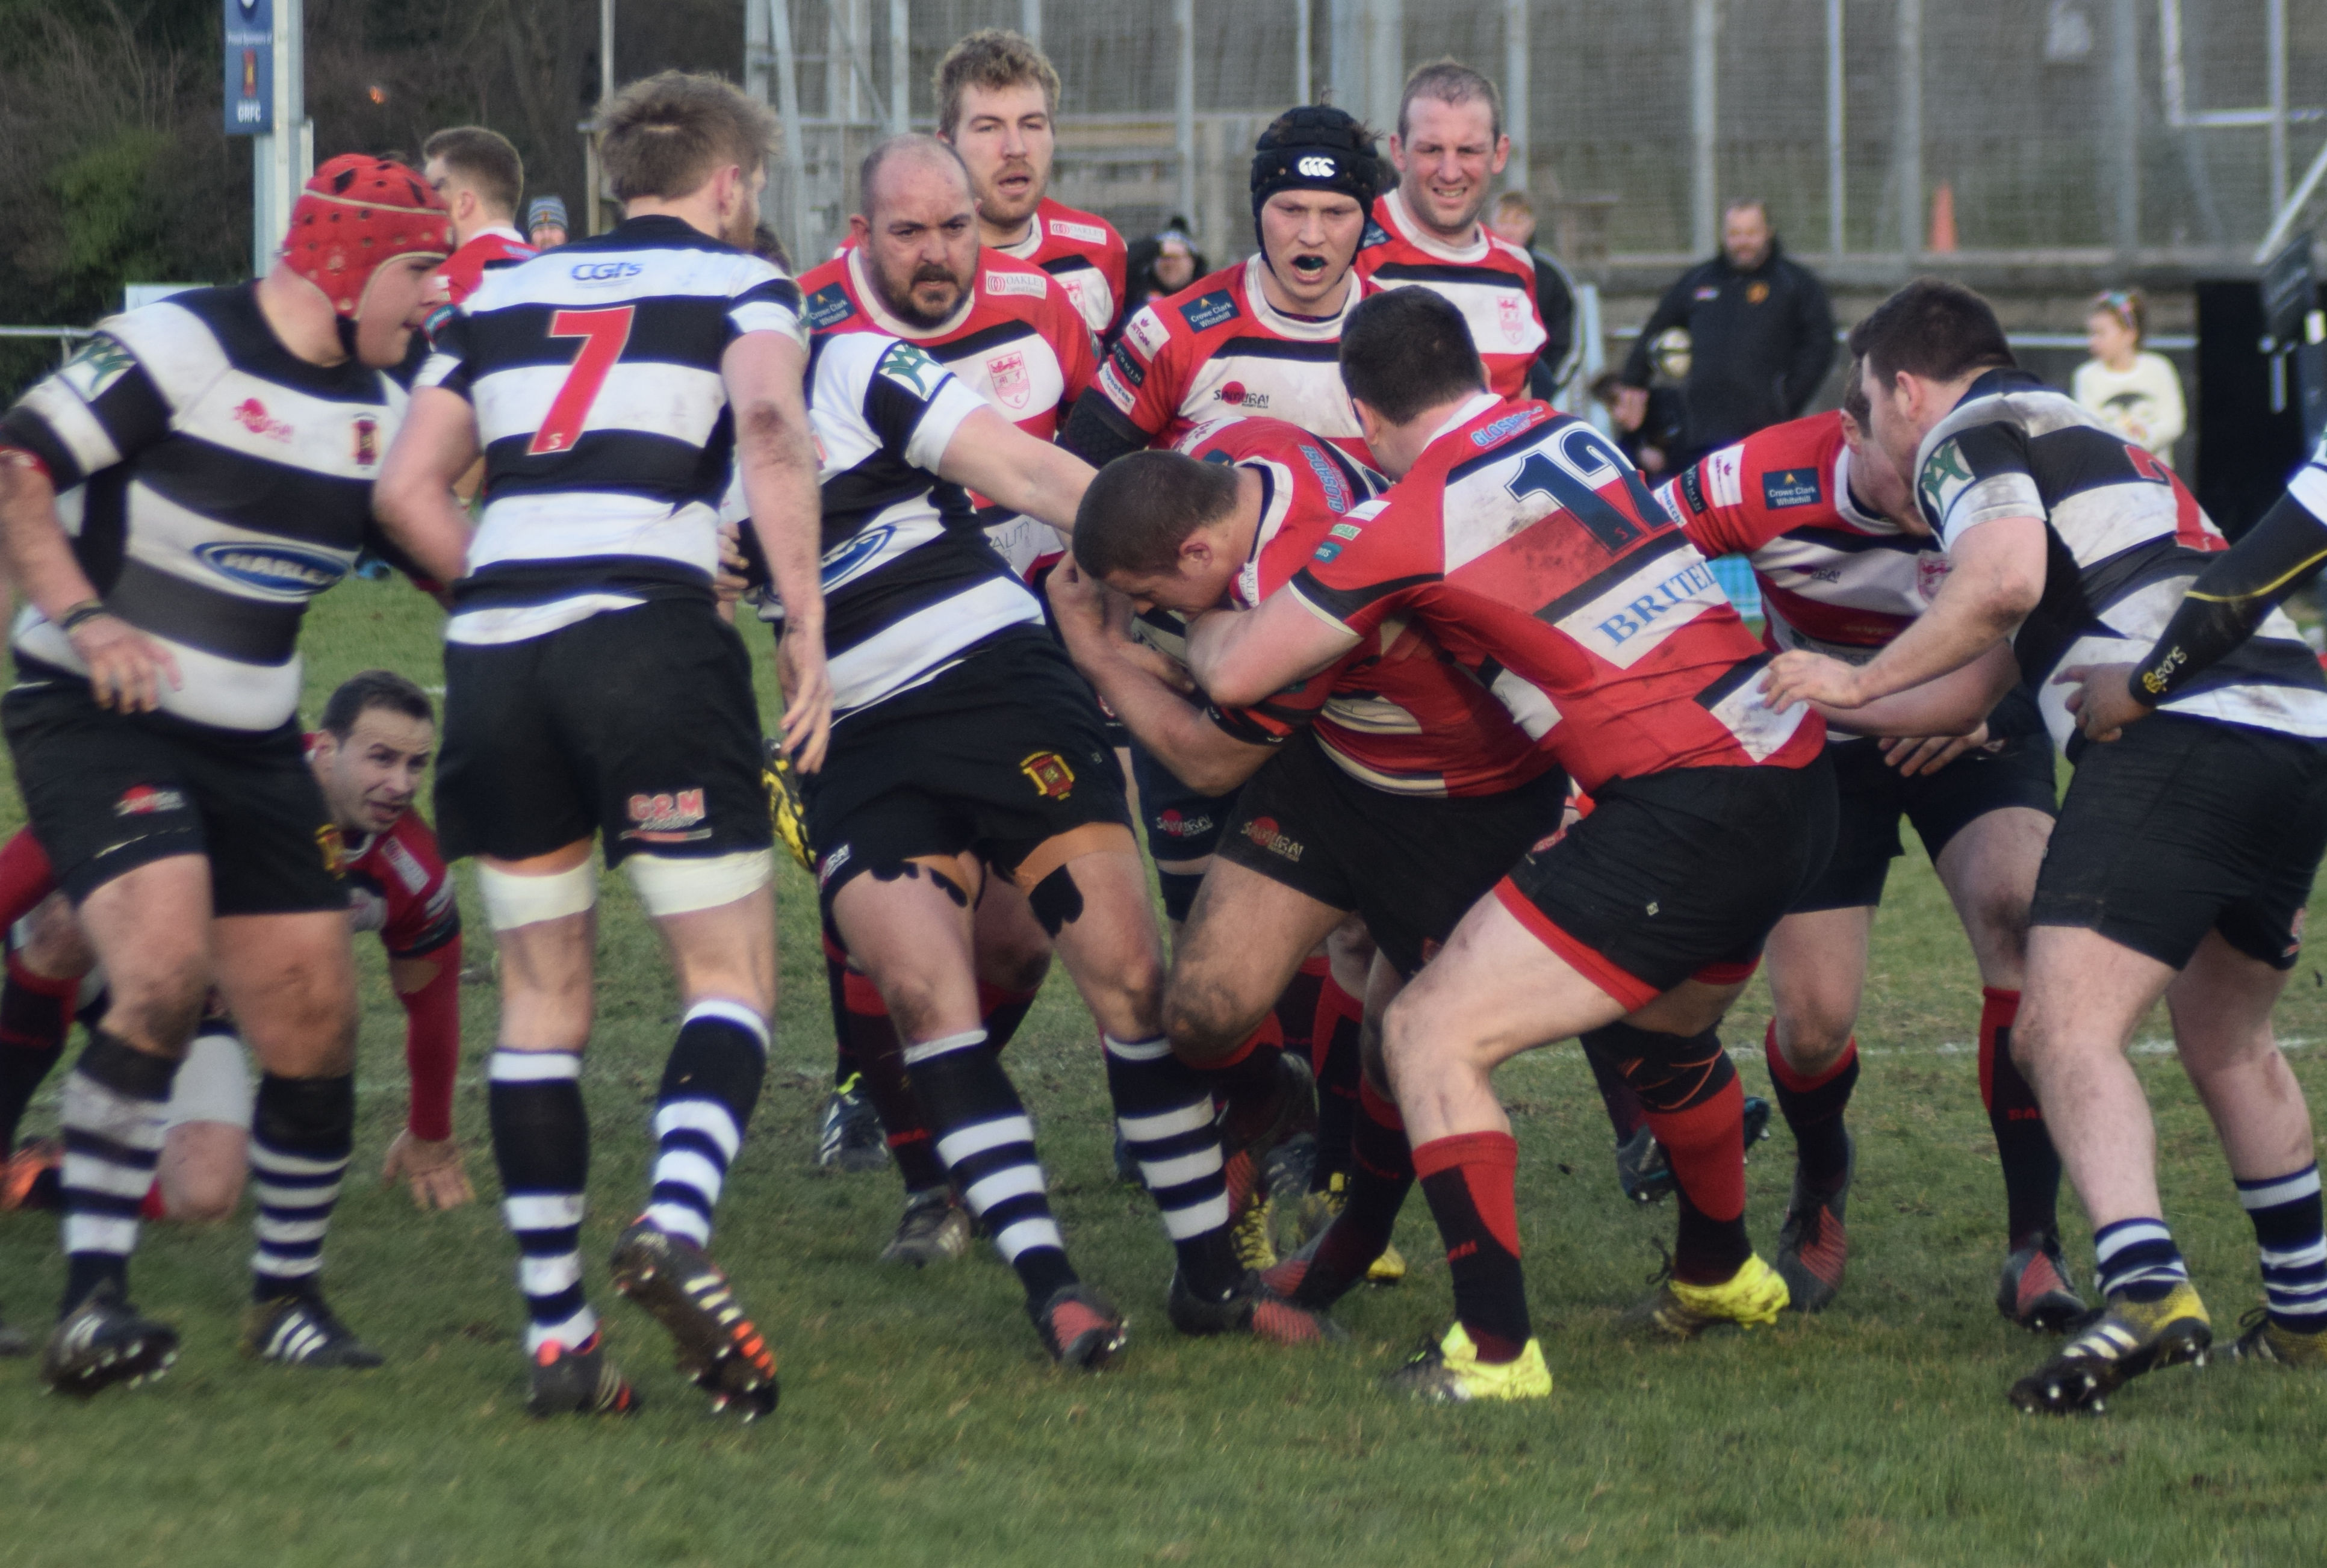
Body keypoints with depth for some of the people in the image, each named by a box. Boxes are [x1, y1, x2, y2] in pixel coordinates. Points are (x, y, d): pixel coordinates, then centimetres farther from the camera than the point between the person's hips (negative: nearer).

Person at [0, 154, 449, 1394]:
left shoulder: (381, 409, 8)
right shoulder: (176, 349, -15)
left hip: (251, 744, 7)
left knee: (314, 1022, 3)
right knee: (166, 968, -27)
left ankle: (288, 1295, 23)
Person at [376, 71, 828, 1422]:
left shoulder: (505, 294, 22)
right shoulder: (741, 284, 10)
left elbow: (406, 489, 14)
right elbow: (772, 425, -11)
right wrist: (807, 628, -10)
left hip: (494, 649, 4)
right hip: (651, 637, -4)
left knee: (543, 996, 12)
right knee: (731, 970, 2)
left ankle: (557, 1334, 8)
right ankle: (678, 1223, -25)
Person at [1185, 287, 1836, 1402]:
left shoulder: (1421, 520, -9)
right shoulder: (1568, 435, 13)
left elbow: (1236, 673, -1)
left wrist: (1203, 620, 21)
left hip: (1684, 808, -9)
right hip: (1790, 777, 9)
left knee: (1433, 1035, -5)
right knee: (1661, 1027, 34)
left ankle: (1495, 1353, -10)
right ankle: (1720, 1276, 56)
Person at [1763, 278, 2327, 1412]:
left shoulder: (1969, 433, 5)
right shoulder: (2094, 441, 33)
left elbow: (2006, 580, -14)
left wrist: (1861, 683, -3)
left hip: (2178, 734, -9)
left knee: (2067, 1032, -16)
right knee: (2223, 1036, 28)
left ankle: (2145, 1289, -37)